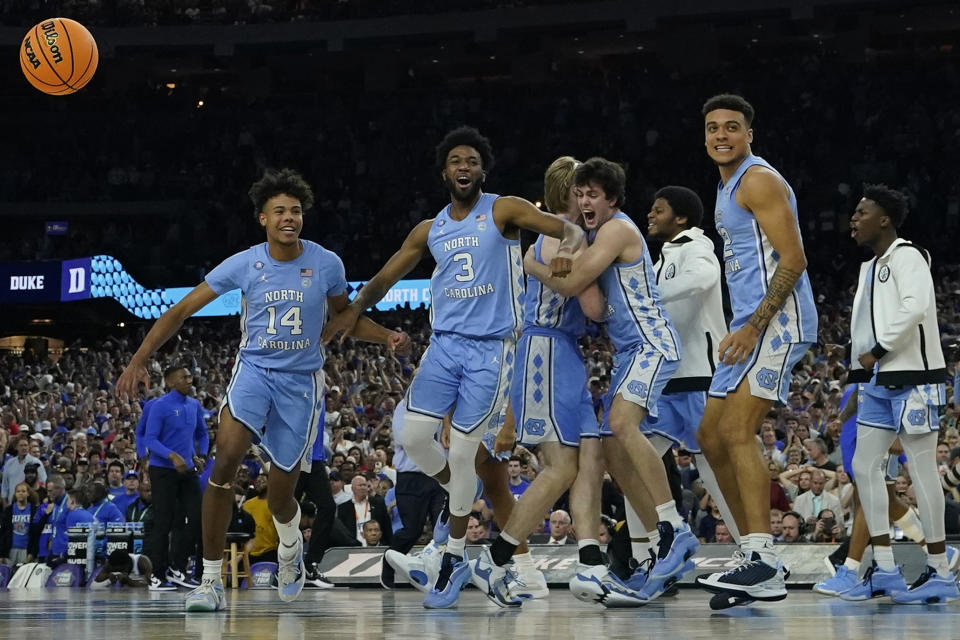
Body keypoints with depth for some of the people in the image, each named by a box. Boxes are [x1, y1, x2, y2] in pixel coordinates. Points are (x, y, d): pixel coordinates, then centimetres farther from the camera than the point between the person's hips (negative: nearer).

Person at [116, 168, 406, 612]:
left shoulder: (326, 264, -5)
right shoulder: (244, 264, -8)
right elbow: (183, 309, -4)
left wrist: (386, 337, -7)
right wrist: (139, 360, -10)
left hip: (302, 380, 1)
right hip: (254, 369, -1)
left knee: (280, 494, 5)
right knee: (226, 455, -27)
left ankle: (290, 546, 45)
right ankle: (211, 579, -20)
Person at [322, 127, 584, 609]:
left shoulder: (504, 211, -1)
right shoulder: (430, 230, 12)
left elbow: (571, 230, -9)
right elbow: (384, 279, 19)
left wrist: (567, 248, -32)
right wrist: (354, 310, 2)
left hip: (490, 348, -5)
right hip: (445, 343, 5)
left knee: (463, 452, -5)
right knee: (414, 437, -8)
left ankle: (454, 560, 8)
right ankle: (466, 504, 20)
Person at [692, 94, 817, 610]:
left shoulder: (758, 180, -9)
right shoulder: (728, 187, 21)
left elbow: (793, 260, -17)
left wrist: (754, 327, -21)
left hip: (777, 320, -11)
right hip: (751, 324, 11)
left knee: (737, 432, -19)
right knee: (711, 436, 10)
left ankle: (765, 565, -23)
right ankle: (755, 554, 13)